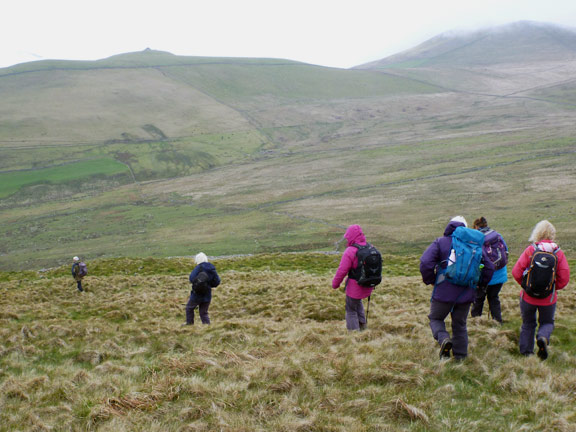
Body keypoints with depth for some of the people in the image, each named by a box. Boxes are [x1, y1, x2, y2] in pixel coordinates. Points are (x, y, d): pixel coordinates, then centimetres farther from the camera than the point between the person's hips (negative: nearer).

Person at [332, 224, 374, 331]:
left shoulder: (350, 252, -23)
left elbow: (342, 271, -19)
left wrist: (335, 284, -3)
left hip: (355, 287, -7)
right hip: (368, 286, 7)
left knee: (351, 310, 11)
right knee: (358, 302, 33)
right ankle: (362, 324, 37)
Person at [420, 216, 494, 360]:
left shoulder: (440, 242, -3)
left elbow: (425, 263, -16)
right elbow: (489, 267, 9)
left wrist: (430, 280, 0)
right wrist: (480, 284, 23)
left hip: (443, 293, -3)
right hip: (466, 294, 3)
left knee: (435, 318, 16)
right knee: (460, 324, 19)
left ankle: (443, 339, -12)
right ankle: (460, 356, 19)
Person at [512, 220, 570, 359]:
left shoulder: (530, 250, -9)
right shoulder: (558, 253, -6)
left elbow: (516, 272, -12)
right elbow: (564, 278, -8)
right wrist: (553, 288, 9)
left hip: (528, 296, 0)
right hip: (548, 298, 0)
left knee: (528, 323, 17)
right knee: (547, 322, 18)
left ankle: (526, 352, 16)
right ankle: (543, 337, -13)